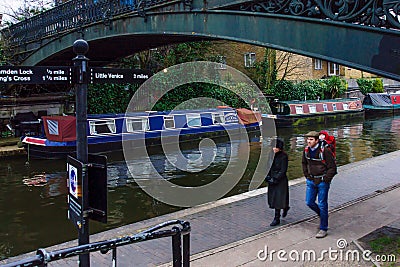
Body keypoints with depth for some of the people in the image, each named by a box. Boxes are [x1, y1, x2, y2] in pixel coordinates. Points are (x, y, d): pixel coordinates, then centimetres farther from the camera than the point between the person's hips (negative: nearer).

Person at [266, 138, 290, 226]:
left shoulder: (283, 157, -13)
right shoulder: (273, 155, 6)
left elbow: (283, 171, -15)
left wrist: (275, 179, -17)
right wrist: (268, 176, 0)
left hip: (281, 181, -7)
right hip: (272, 180, 7)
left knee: (278, 199, -4)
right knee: (273, 198, 14)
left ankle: (277, 218, 5)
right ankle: (285, 207, 40)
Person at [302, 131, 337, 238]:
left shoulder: (325, 151, -18)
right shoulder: (306, 150, 0)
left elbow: (332, 167, -14)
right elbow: (304, 163, 18)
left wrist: (325, 180, -14)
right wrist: (307, 175, 11)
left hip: (322, 181, -6)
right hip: (311, 181, 6)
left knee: (322, 205, 1)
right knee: (309, 202, 8)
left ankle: (323, 229, 13)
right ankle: (322, 215, 36)